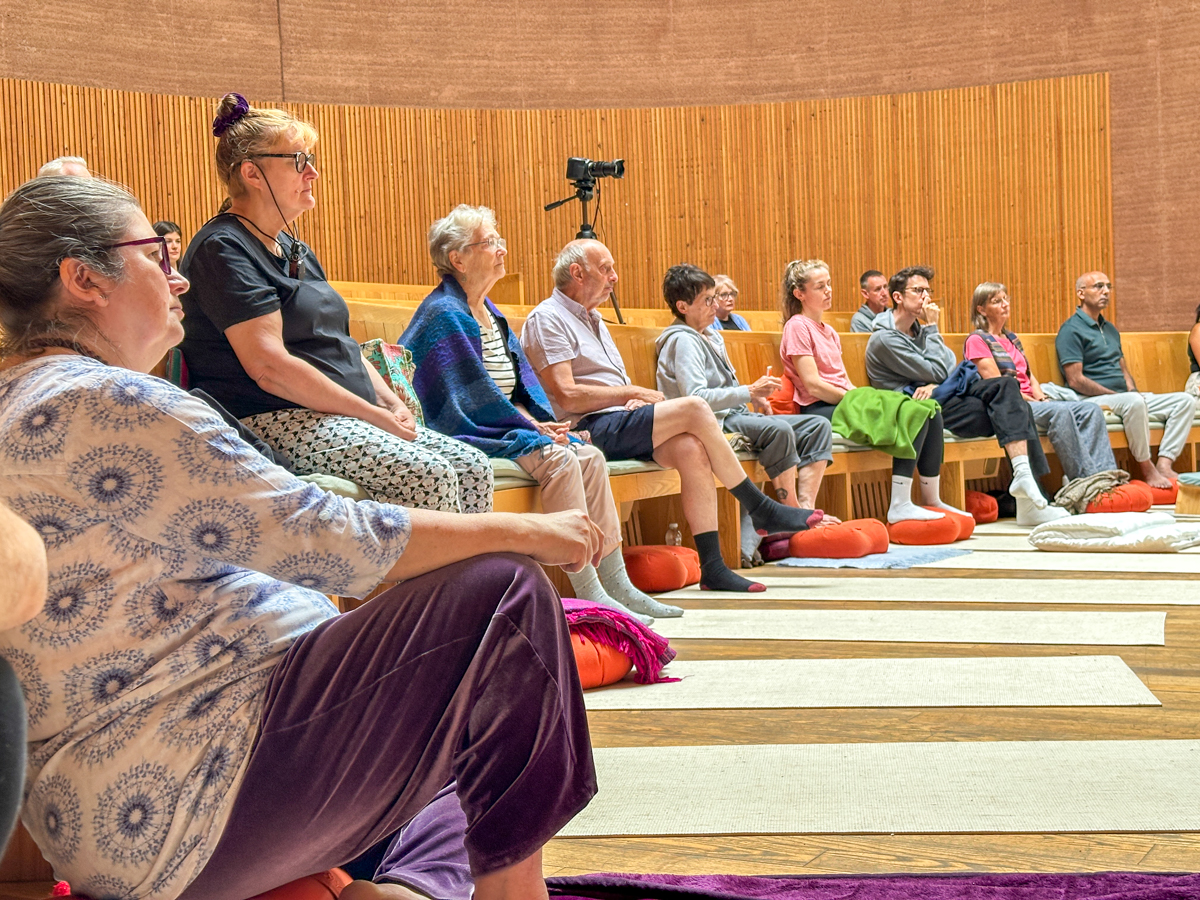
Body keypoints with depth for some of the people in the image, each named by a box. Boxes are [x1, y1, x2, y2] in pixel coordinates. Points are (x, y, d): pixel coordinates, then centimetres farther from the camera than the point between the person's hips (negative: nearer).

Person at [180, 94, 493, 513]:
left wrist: (391, 402, 5)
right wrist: (372, 414, -17)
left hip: (343, 416, 10)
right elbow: (268, 366, -20)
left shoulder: (293, 249, 22)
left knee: (474, 468, -5)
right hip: (273, 421, -10)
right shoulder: (224, 250, -10)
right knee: (429, 477, -27)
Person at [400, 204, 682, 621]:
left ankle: (616, 584, -5)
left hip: (508, 426, 10)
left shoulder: (488, 311, 17)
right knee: (558, 459, -27)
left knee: (590, 457, -6)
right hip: (470, 432, -10)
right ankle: (588, 594, -27)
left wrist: (542, 421, -1)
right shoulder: (444, 314, -12)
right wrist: (530, 426, -15)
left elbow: (519, 378, 16)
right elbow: (474, 393, -17)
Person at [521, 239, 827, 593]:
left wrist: (635, 398, 0)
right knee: (693, 409, -22)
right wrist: (632, 393, -6)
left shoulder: (592, 319, 26)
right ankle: (762, 510, -10)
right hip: (587, 430, -9)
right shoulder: (547, 319, -3)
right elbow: (567, 397, -14)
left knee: (691, 448, -20)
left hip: (620, 422, 9)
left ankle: (712, 567, -22)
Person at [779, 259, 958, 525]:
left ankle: (931, 500, -1)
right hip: (821, 410, -9)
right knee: (911, 414, -25)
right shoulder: (798, 326, -4)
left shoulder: (829, 331, 25)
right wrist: (859, 401, -13)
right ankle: (900, 505, -30)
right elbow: (813, 385, -13)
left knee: (929, 412, -7)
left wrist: (864, 397, -1)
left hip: (843, 401, 9)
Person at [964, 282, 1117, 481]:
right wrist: (1033, 402, -13)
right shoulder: (977, 341, -3)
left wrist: (1043, 399, 1)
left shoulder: (1011, 338, 25)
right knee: (1060, 411, -34)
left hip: (1028, 402, 9)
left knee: (1091, 410, -12)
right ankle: (1083, 478, -35)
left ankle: (1104, 474, -28)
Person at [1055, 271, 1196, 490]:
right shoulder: (1071, 330, -6)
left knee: (1185, 401, -5)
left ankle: (1164, 465, -20)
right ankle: (1148, 470, -26)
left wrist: (1133, 391, 0)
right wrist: (1116, 395, -15)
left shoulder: (1110, 329, 22)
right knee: (1134, 403, -39)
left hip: (1123, 397, 9)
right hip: (1091, 400, -9)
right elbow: (1075, 380, -14)